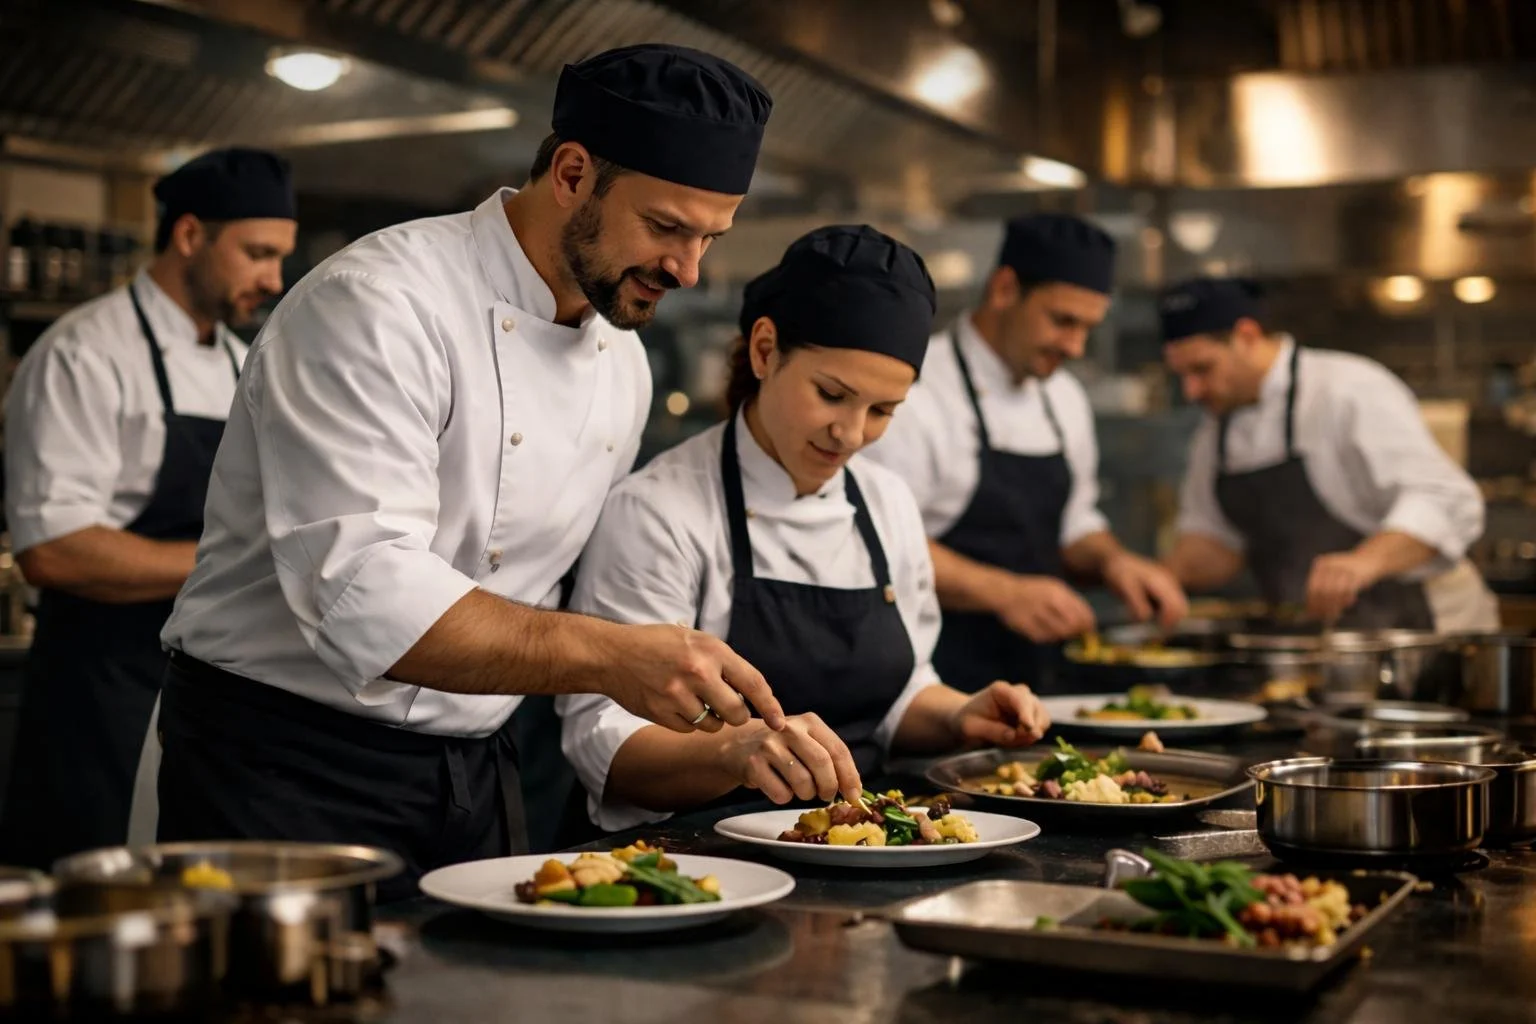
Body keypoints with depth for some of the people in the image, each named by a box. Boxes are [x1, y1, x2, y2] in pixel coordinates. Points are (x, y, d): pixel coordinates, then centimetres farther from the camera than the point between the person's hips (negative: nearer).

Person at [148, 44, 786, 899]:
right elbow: (365, 596, -30)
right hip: (287, 770, -7)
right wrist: (608, 656, -37)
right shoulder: (378, 304, -19)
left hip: (471, 773, 7)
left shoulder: (623, 363, 6)